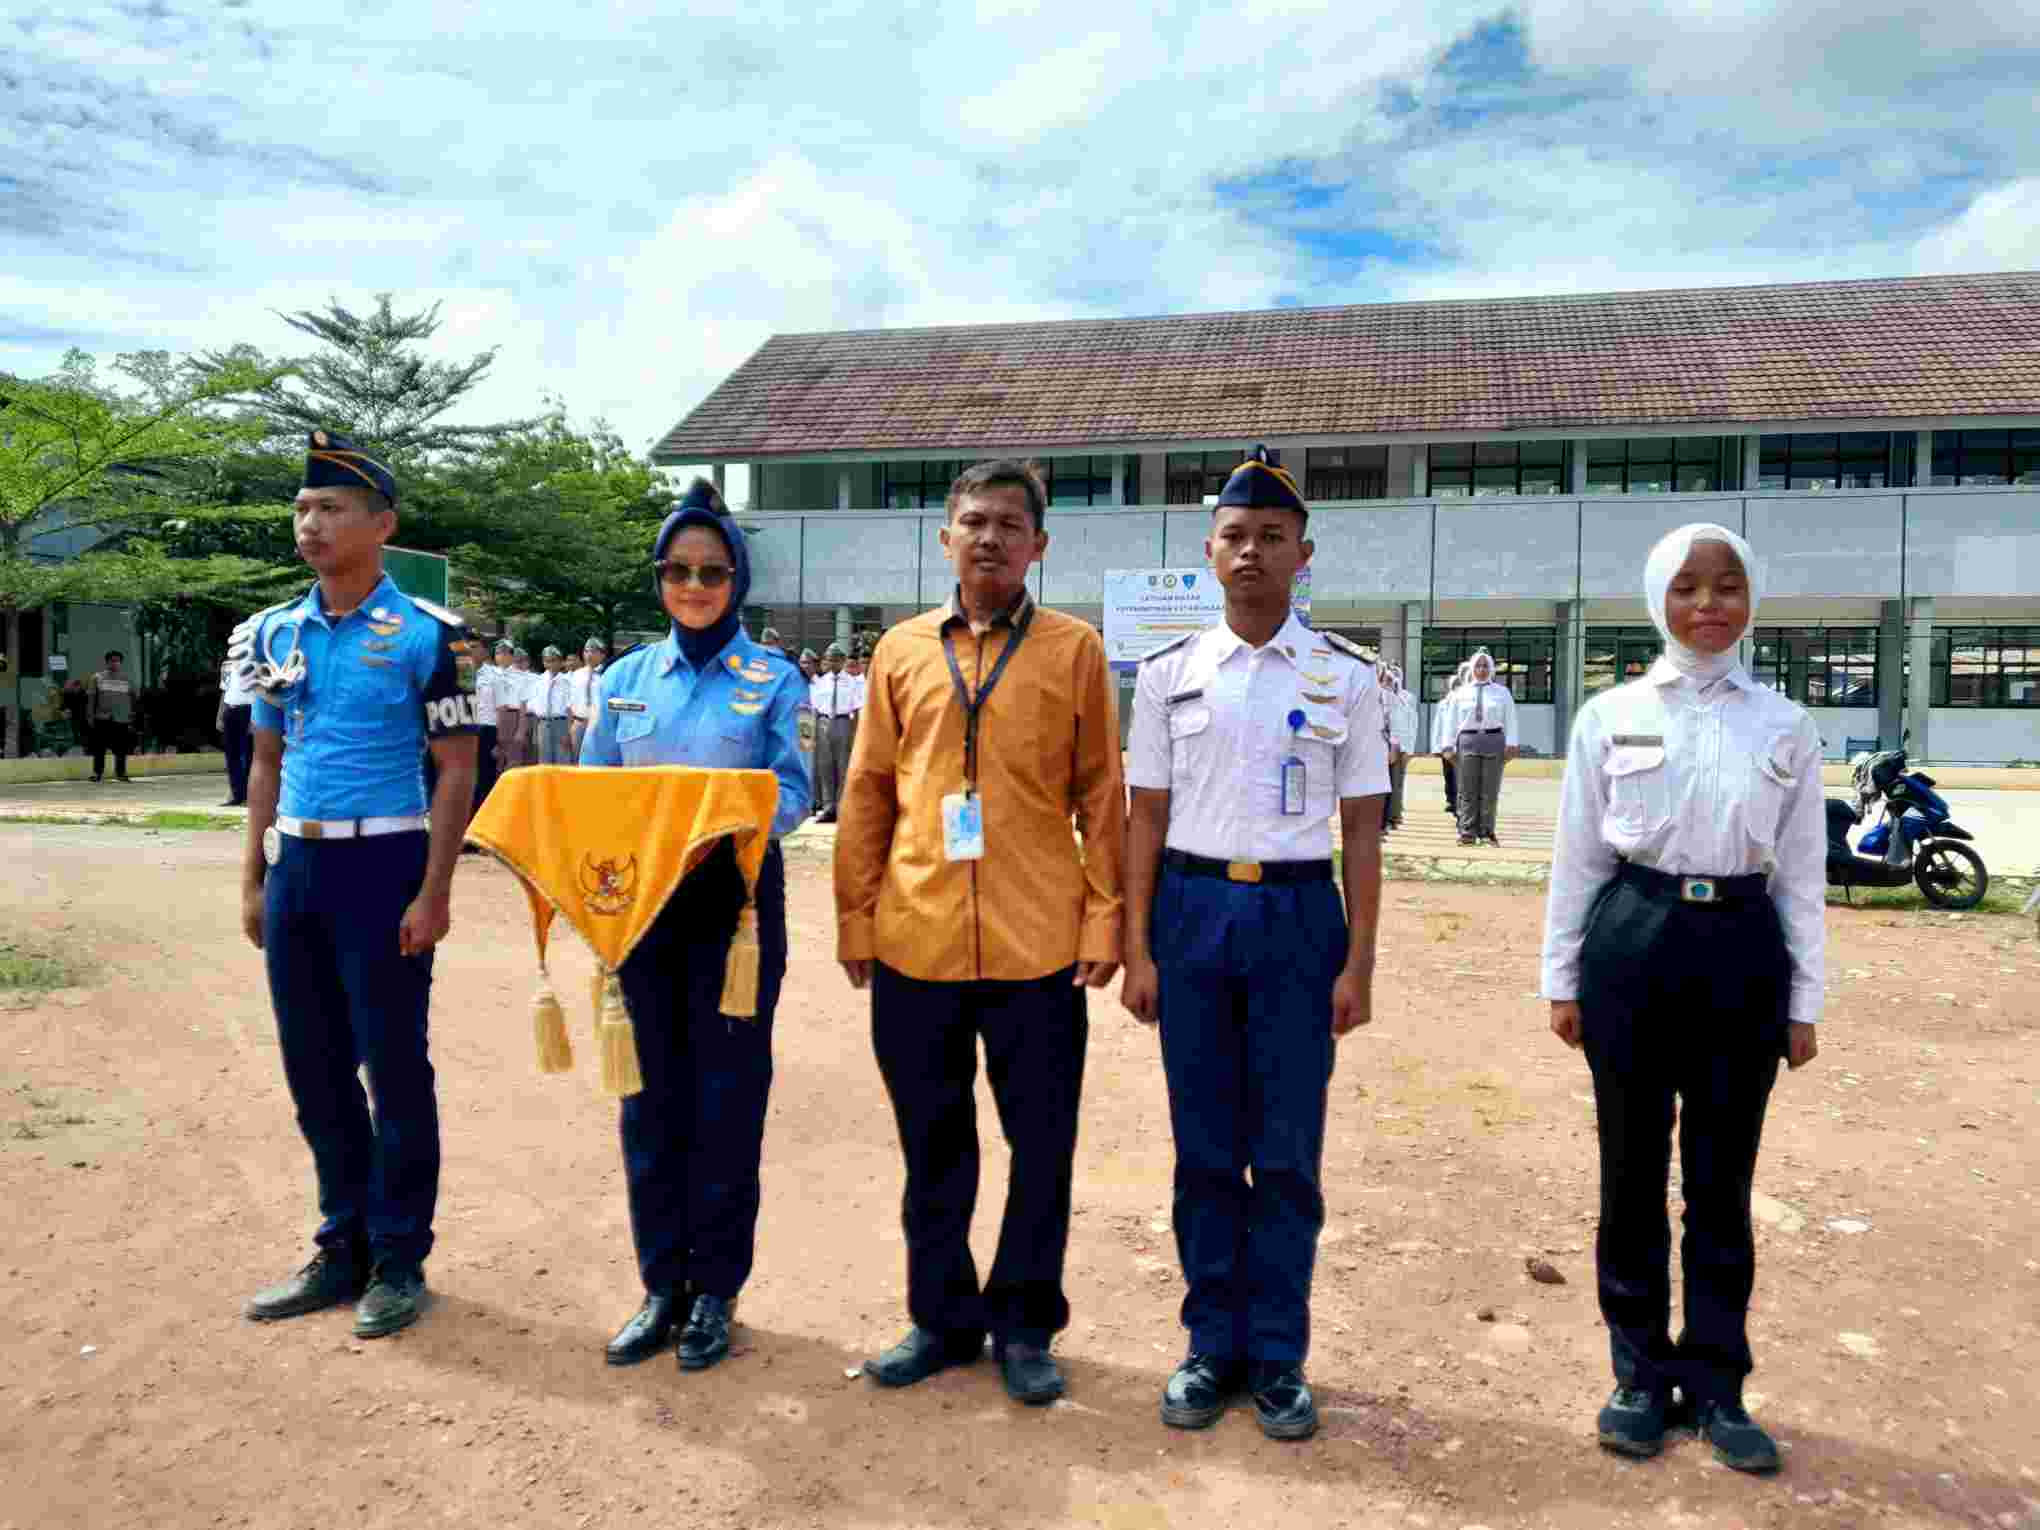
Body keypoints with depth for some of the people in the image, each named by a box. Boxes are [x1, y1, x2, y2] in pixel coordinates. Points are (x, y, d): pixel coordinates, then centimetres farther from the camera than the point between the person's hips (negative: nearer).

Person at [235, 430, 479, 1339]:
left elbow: (456, 770, -8)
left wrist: (433, 894, -14)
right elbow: (268, 762, 17)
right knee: (313, 1069, 13)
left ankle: (399, 1261, 17)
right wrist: (253, 881, 12)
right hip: (295, 866, 7)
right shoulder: (275, 633, 10)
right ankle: (343, 1248, 28)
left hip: (382, 864, -6)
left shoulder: (424, 636, -8)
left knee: (395, 1068, 3)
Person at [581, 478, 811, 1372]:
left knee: (726, 1097, 4)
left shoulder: (771, 679, -1)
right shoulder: (626, 678, 9)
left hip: (734, 902, -3)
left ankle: (715, 1289, 19)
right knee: (651, 1097, 9)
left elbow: (791, 795, -5)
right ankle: (661, 1284, 23)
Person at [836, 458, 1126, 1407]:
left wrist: (1105, 920, -4)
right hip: (915, 942, 2)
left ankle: (1024, 1325, 27)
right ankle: (942, 1319, 31)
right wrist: (855, 920, 5)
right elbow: (867, 793, 9)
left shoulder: (1074, 649, 2)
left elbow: (1101, 793, 2)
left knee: (1042, 1143, 8)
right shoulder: (902, 651, 8)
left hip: (1037, 944, -2)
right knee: (933, 1143, 14)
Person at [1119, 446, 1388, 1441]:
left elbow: (1363, 829, 3)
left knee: (1288, 1152, 5)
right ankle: (1213, 1343, 24)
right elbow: (1146, 817, 6)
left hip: (1299, 912, -1)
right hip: (1192, 908, 1)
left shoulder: (1344, 677, 2)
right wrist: (1137, 949, 1)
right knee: (1205, 1146, 9)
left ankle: (1278, 1357, 20)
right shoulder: (1169, 673, 5)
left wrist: (1359, 962, -2)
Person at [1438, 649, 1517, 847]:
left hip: (1494, 741, 0)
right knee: (1468, 791, 0)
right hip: (1467, 741, 0)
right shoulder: (1460, 693, 8)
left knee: (1490, 792, 3)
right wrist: (1449, 745, 3)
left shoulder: (1502, 692, 8)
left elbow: (1510, 720, 5)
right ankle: (1468, 832, 2)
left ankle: (1486, 832, 9)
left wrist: (1511, 745, -3)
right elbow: (1451, 720, 8)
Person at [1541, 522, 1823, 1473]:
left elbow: (1801, 873, 6)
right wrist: (1562, 980, 3)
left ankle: (1716, 1382, 25)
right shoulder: (1609, 717, 1)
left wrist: (1804, 1000, 5)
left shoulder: (1786, 727, 4)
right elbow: (1576, 858, 3)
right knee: (1633, 1172, 9)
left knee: (1722, 1182, 9)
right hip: (1633, 942, 0)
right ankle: (1642, 1373, 25)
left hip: (1743, 950, 1)